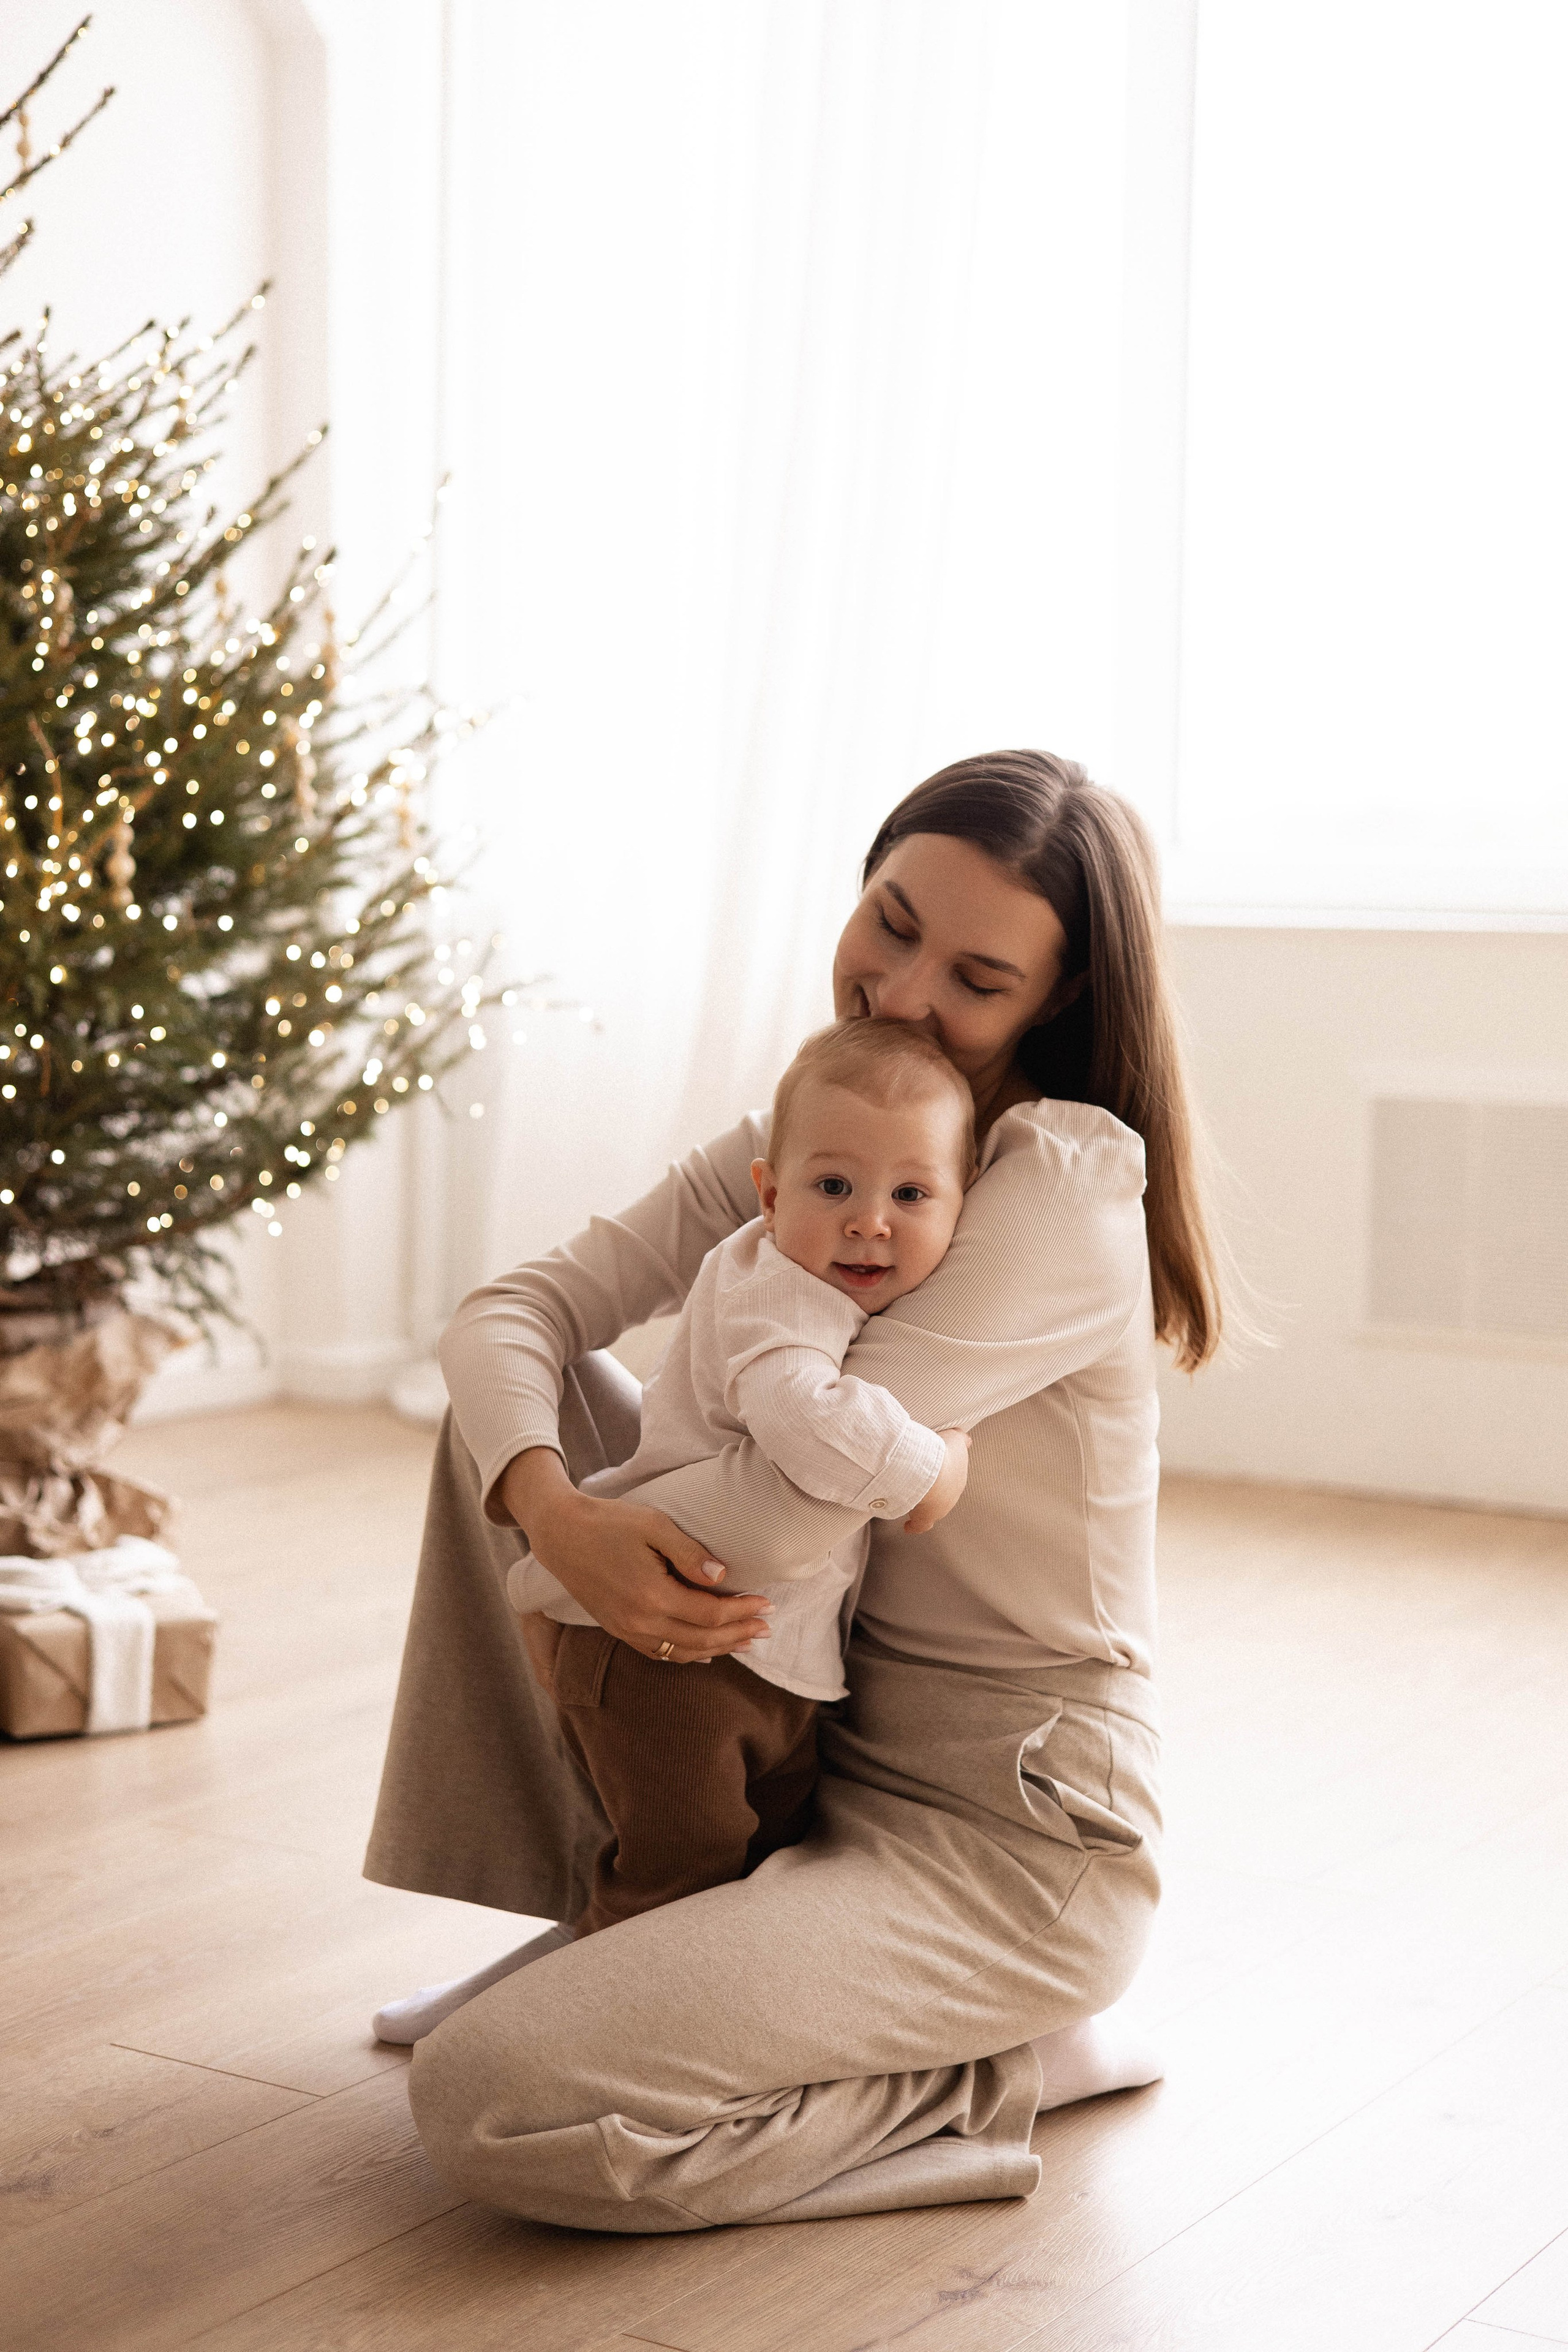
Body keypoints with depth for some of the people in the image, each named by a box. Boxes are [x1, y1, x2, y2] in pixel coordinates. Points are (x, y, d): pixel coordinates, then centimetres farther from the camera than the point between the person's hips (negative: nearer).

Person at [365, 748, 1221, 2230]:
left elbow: (798, 1502, -28)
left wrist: (594, 1549, -12)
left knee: (486, 2105, -21)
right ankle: (612, 1918, 15)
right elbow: (509, 1315, -4)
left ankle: (1002, 2067, -1)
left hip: (1005, 1843, -8)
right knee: (519, 1409, 7)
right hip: (820, 1760, 8)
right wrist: (553, 1509, -25)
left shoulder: (1065, 1181, -20)